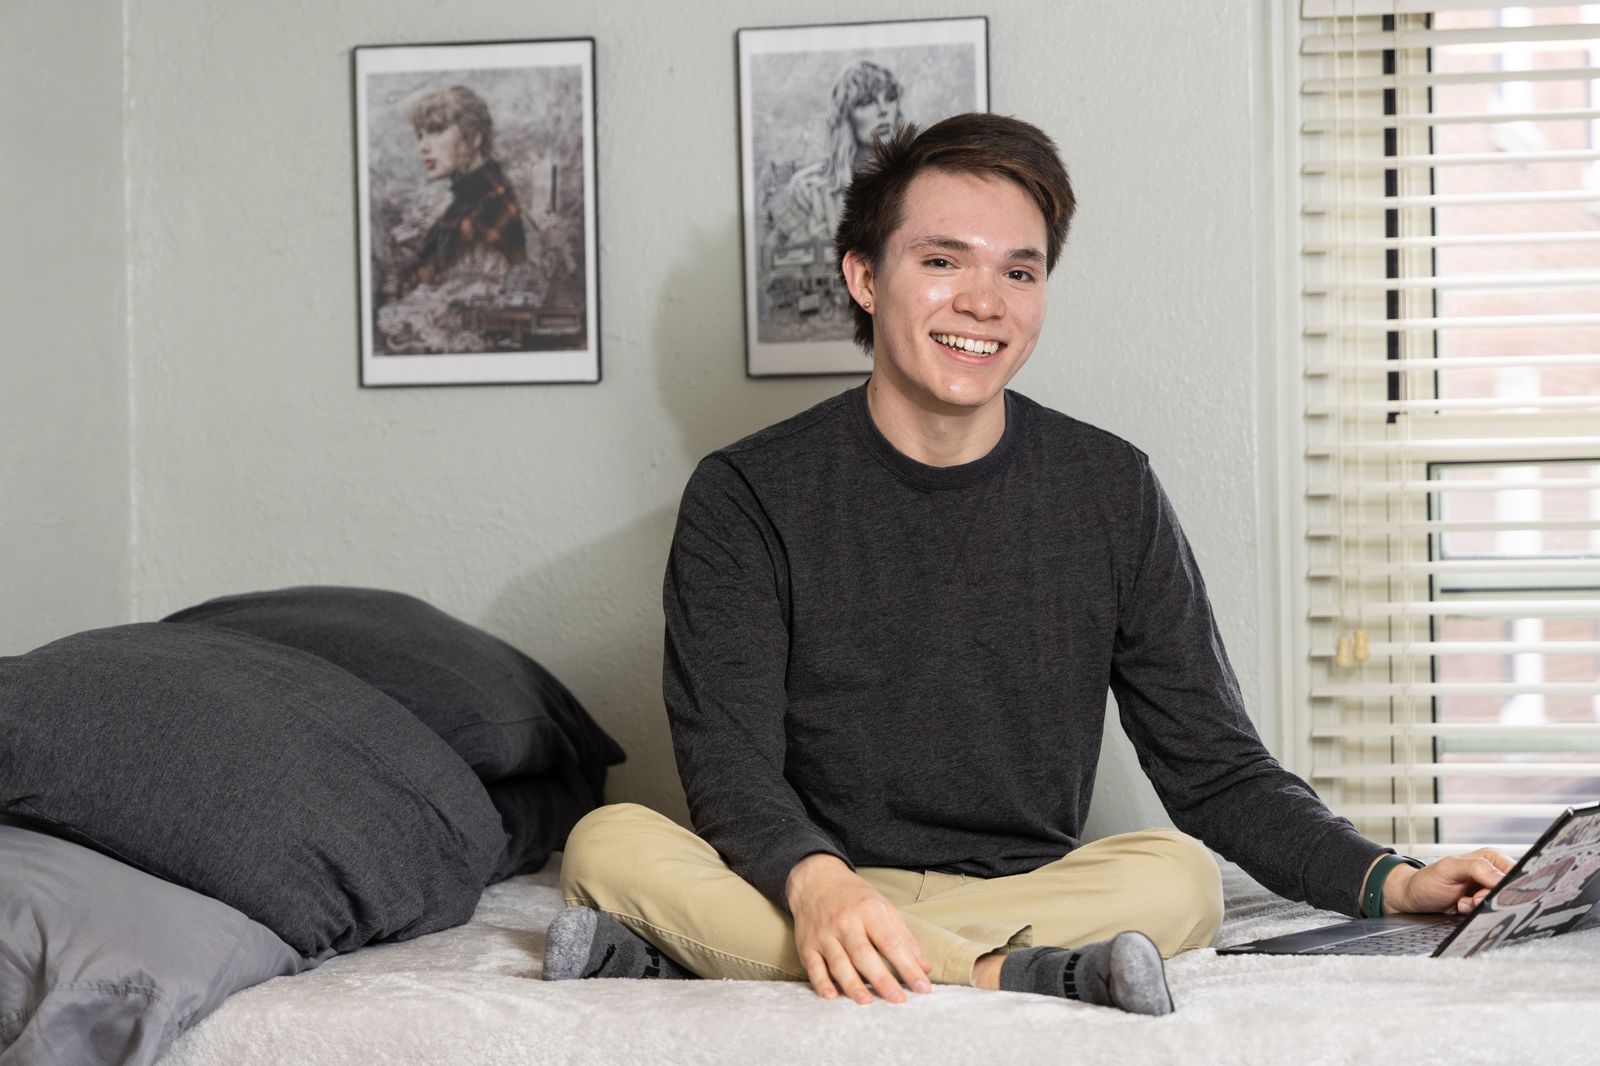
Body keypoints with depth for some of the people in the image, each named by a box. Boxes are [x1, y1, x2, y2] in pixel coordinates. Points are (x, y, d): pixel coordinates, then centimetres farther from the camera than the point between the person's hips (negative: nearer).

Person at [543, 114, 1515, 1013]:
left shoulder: (1111, 492, 5)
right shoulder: (749, 498, -1)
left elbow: (1217, 771, 5)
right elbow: (731, 768, -12)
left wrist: (1391, 883, -13)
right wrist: (816, 886, -35)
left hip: (1034, 891, 1)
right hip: (802, 893, -1)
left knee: (1178, 878, -29)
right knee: (612, 844, -29)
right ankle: (1024, 979, -37)